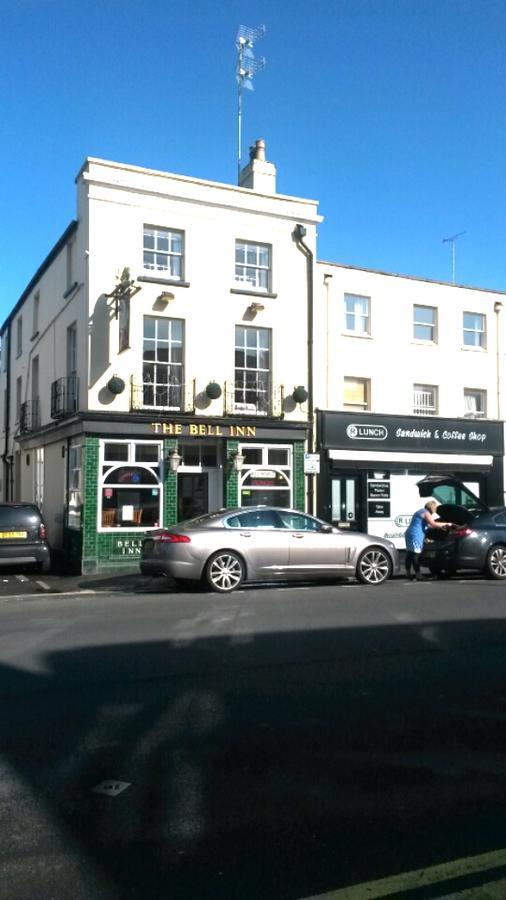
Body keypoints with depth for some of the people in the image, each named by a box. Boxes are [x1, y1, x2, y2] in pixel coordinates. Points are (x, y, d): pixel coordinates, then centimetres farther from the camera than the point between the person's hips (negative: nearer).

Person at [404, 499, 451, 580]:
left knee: (410, 554, 12)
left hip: (409, 534, 10)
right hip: (415, 536, -10)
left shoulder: (420, 512, 23)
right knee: (416, 554, -10)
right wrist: (445, 524, -6)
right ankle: (418, 575, -11)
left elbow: (427, 525, 29)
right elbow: (433, 524, -16)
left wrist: (441, 526, 26)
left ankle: (408, 573, 16)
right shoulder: (426, 513, -9)